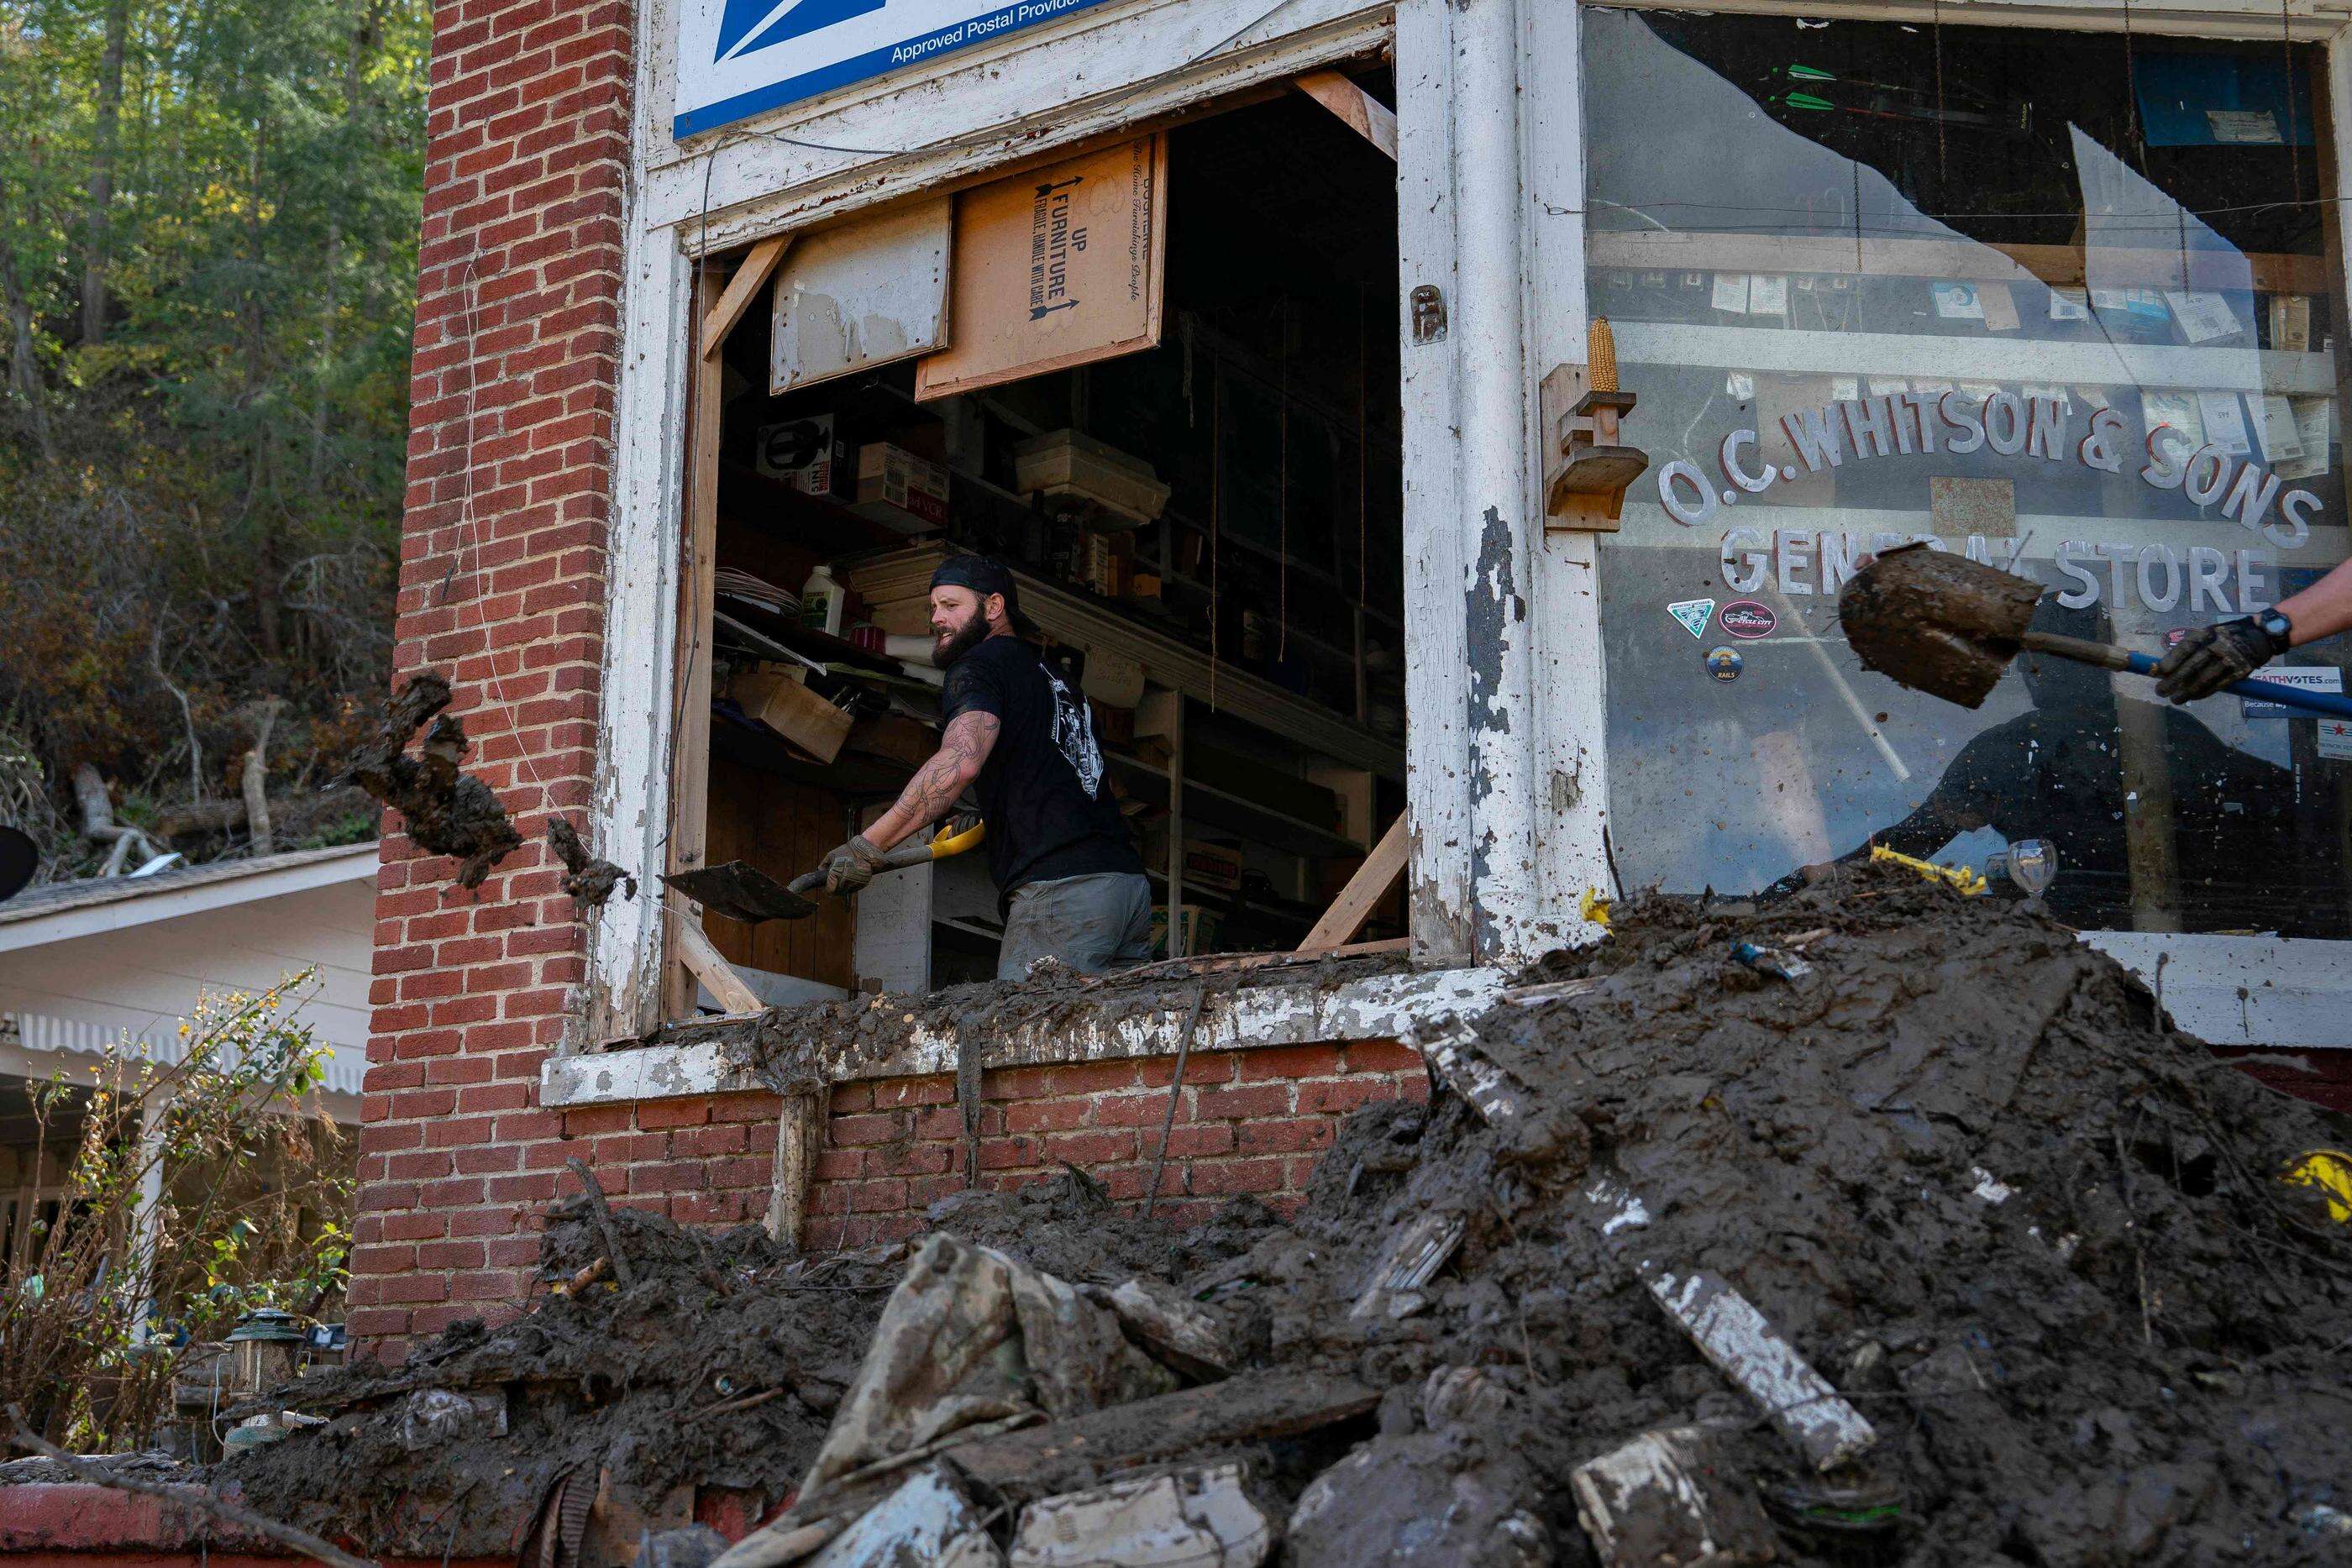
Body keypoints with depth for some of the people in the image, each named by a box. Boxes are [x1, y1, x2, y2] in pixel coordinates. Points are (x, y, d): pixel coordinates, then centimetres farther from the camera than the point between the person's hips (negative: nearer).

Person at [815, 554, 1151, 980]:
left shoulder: (981, 663, 1)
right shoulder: (1052, 676, 28)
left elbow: (960, 761, -17)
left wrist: (868, 846, -16)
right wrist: (982, 822, 34)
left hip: (1060, 887, -9)